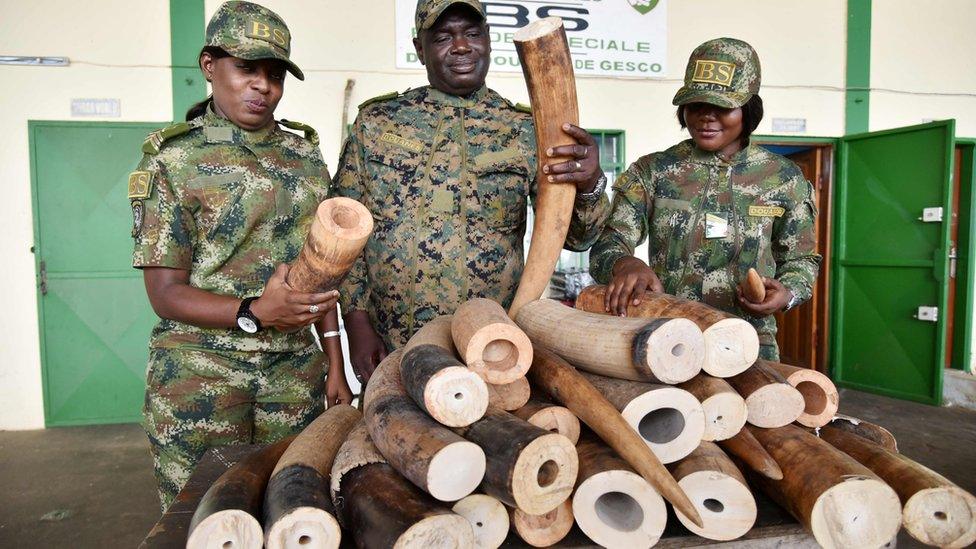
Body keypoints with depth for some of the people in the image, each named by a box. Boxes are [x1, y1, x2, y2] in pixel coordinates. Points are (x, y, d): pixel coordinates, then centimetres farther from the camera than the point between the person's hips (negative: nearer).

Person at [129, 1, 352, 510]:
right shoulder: (174, 160, -3)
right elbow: (165, 293, -7)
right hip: (199, 376, -3)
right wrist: (256, 312, -24)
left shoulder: (305, 156, 9)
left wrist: (335, 365, 6)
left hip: (294, 372, 3)